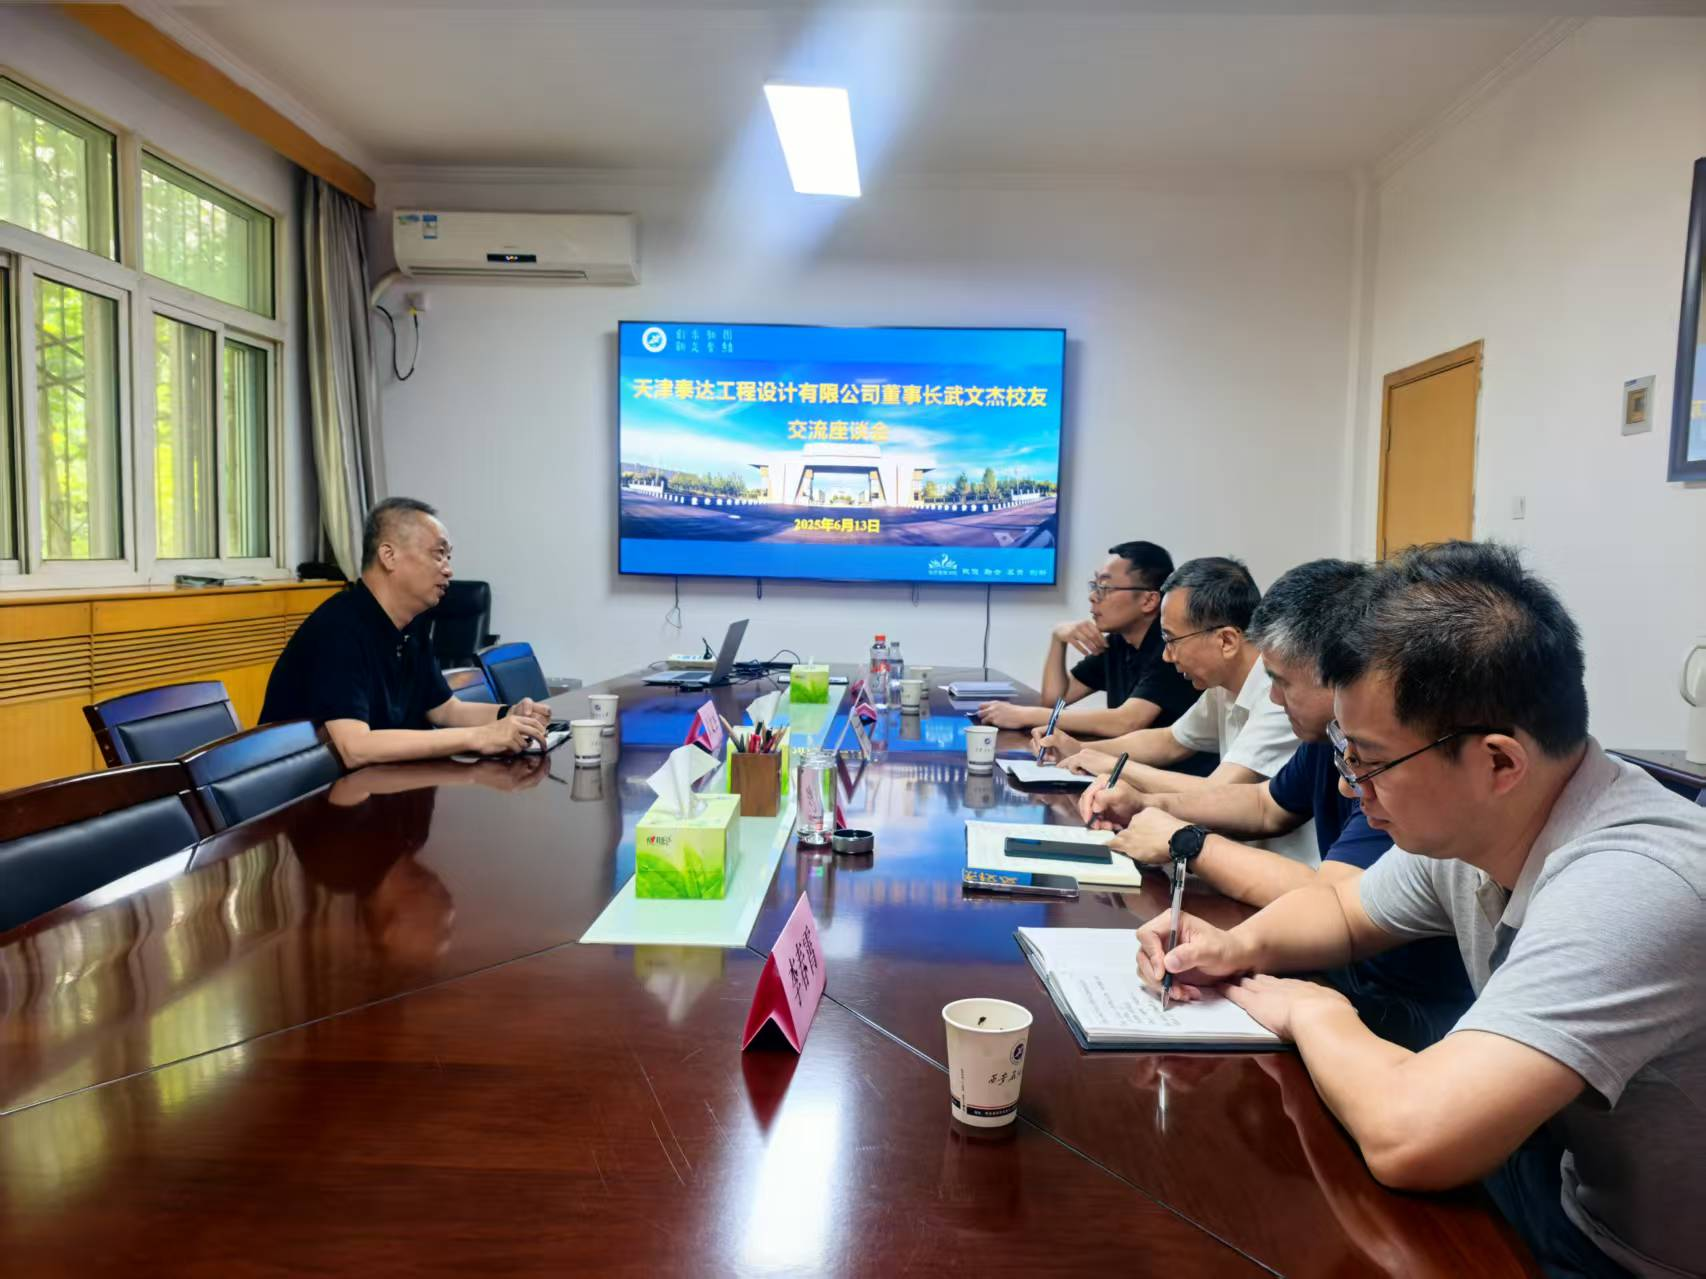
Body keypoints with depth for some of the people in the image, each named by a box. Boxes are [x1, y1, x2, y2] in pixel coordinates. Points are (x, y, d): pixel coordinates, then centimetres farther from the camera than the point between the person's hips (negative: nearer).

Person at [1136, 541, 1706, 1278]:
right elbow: (1342, 908, 12)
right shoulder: (1466, 824, -8)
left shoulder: (1631, 885, -34)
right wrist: (1241, 947, -9)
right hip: (1556, 1187, 7)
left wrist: (1312, 1012, -21)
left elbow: (1406, 1138, -43)